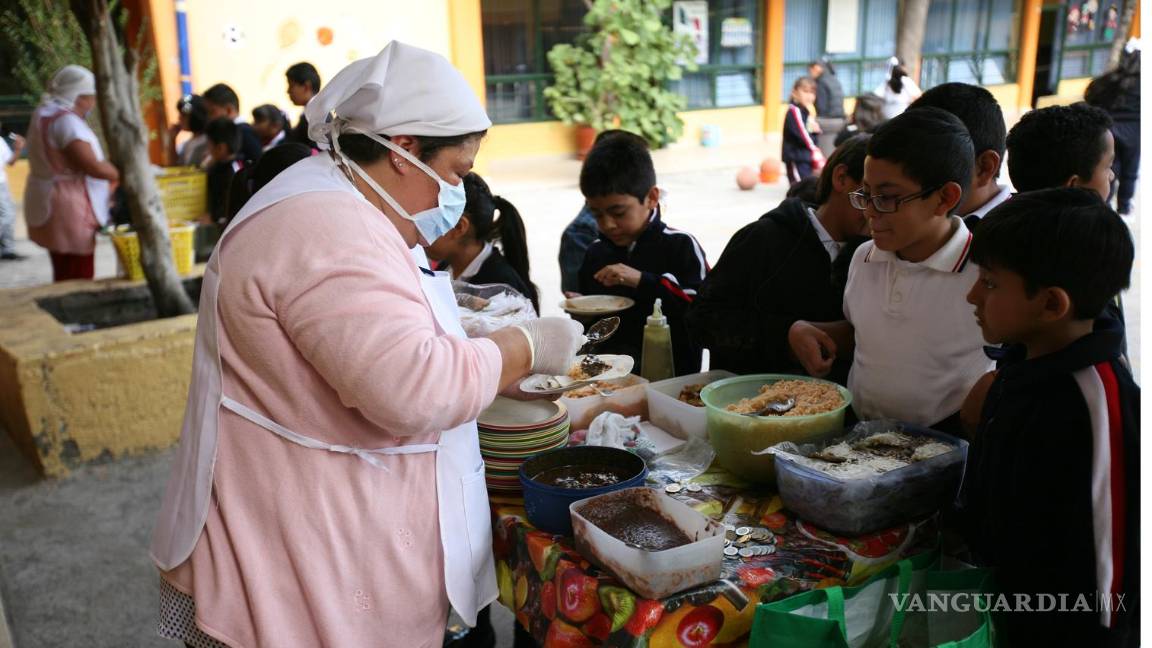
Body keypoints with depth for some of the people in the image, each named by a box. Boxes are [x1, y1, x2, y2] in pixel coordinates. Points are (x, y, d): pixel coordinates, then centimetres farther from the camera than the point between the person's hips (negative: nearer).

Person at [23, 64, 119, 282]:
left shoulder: (45, 114, 14)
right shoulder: (66, 121, -17)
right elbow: (93, 167, -23)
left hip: (52, 205, 11)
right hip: (69, 209, -11)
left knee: (65, 279, 16)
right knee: (78, 282, -7)